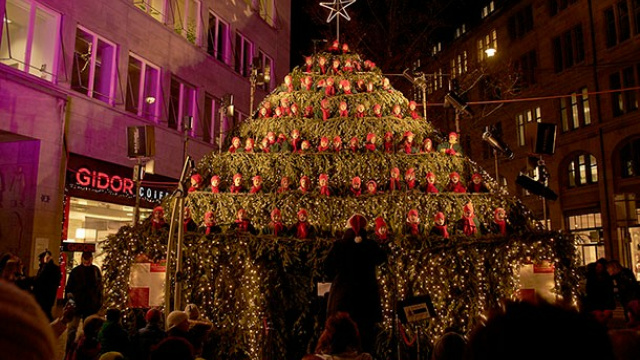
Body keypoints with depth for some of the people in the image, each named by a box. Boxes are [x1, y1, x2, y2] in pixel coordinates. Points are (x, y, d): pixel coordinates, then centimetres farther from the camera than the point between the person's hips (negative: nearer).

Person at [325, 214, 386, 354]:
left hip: (343, 297, -1)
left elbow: (327, 267, 0)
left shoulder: (339, 245, -9)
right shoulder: (372, 245, -5)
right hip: (367, 297, 1)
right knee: (365, 337, 9)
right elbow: (382, 259, 17)